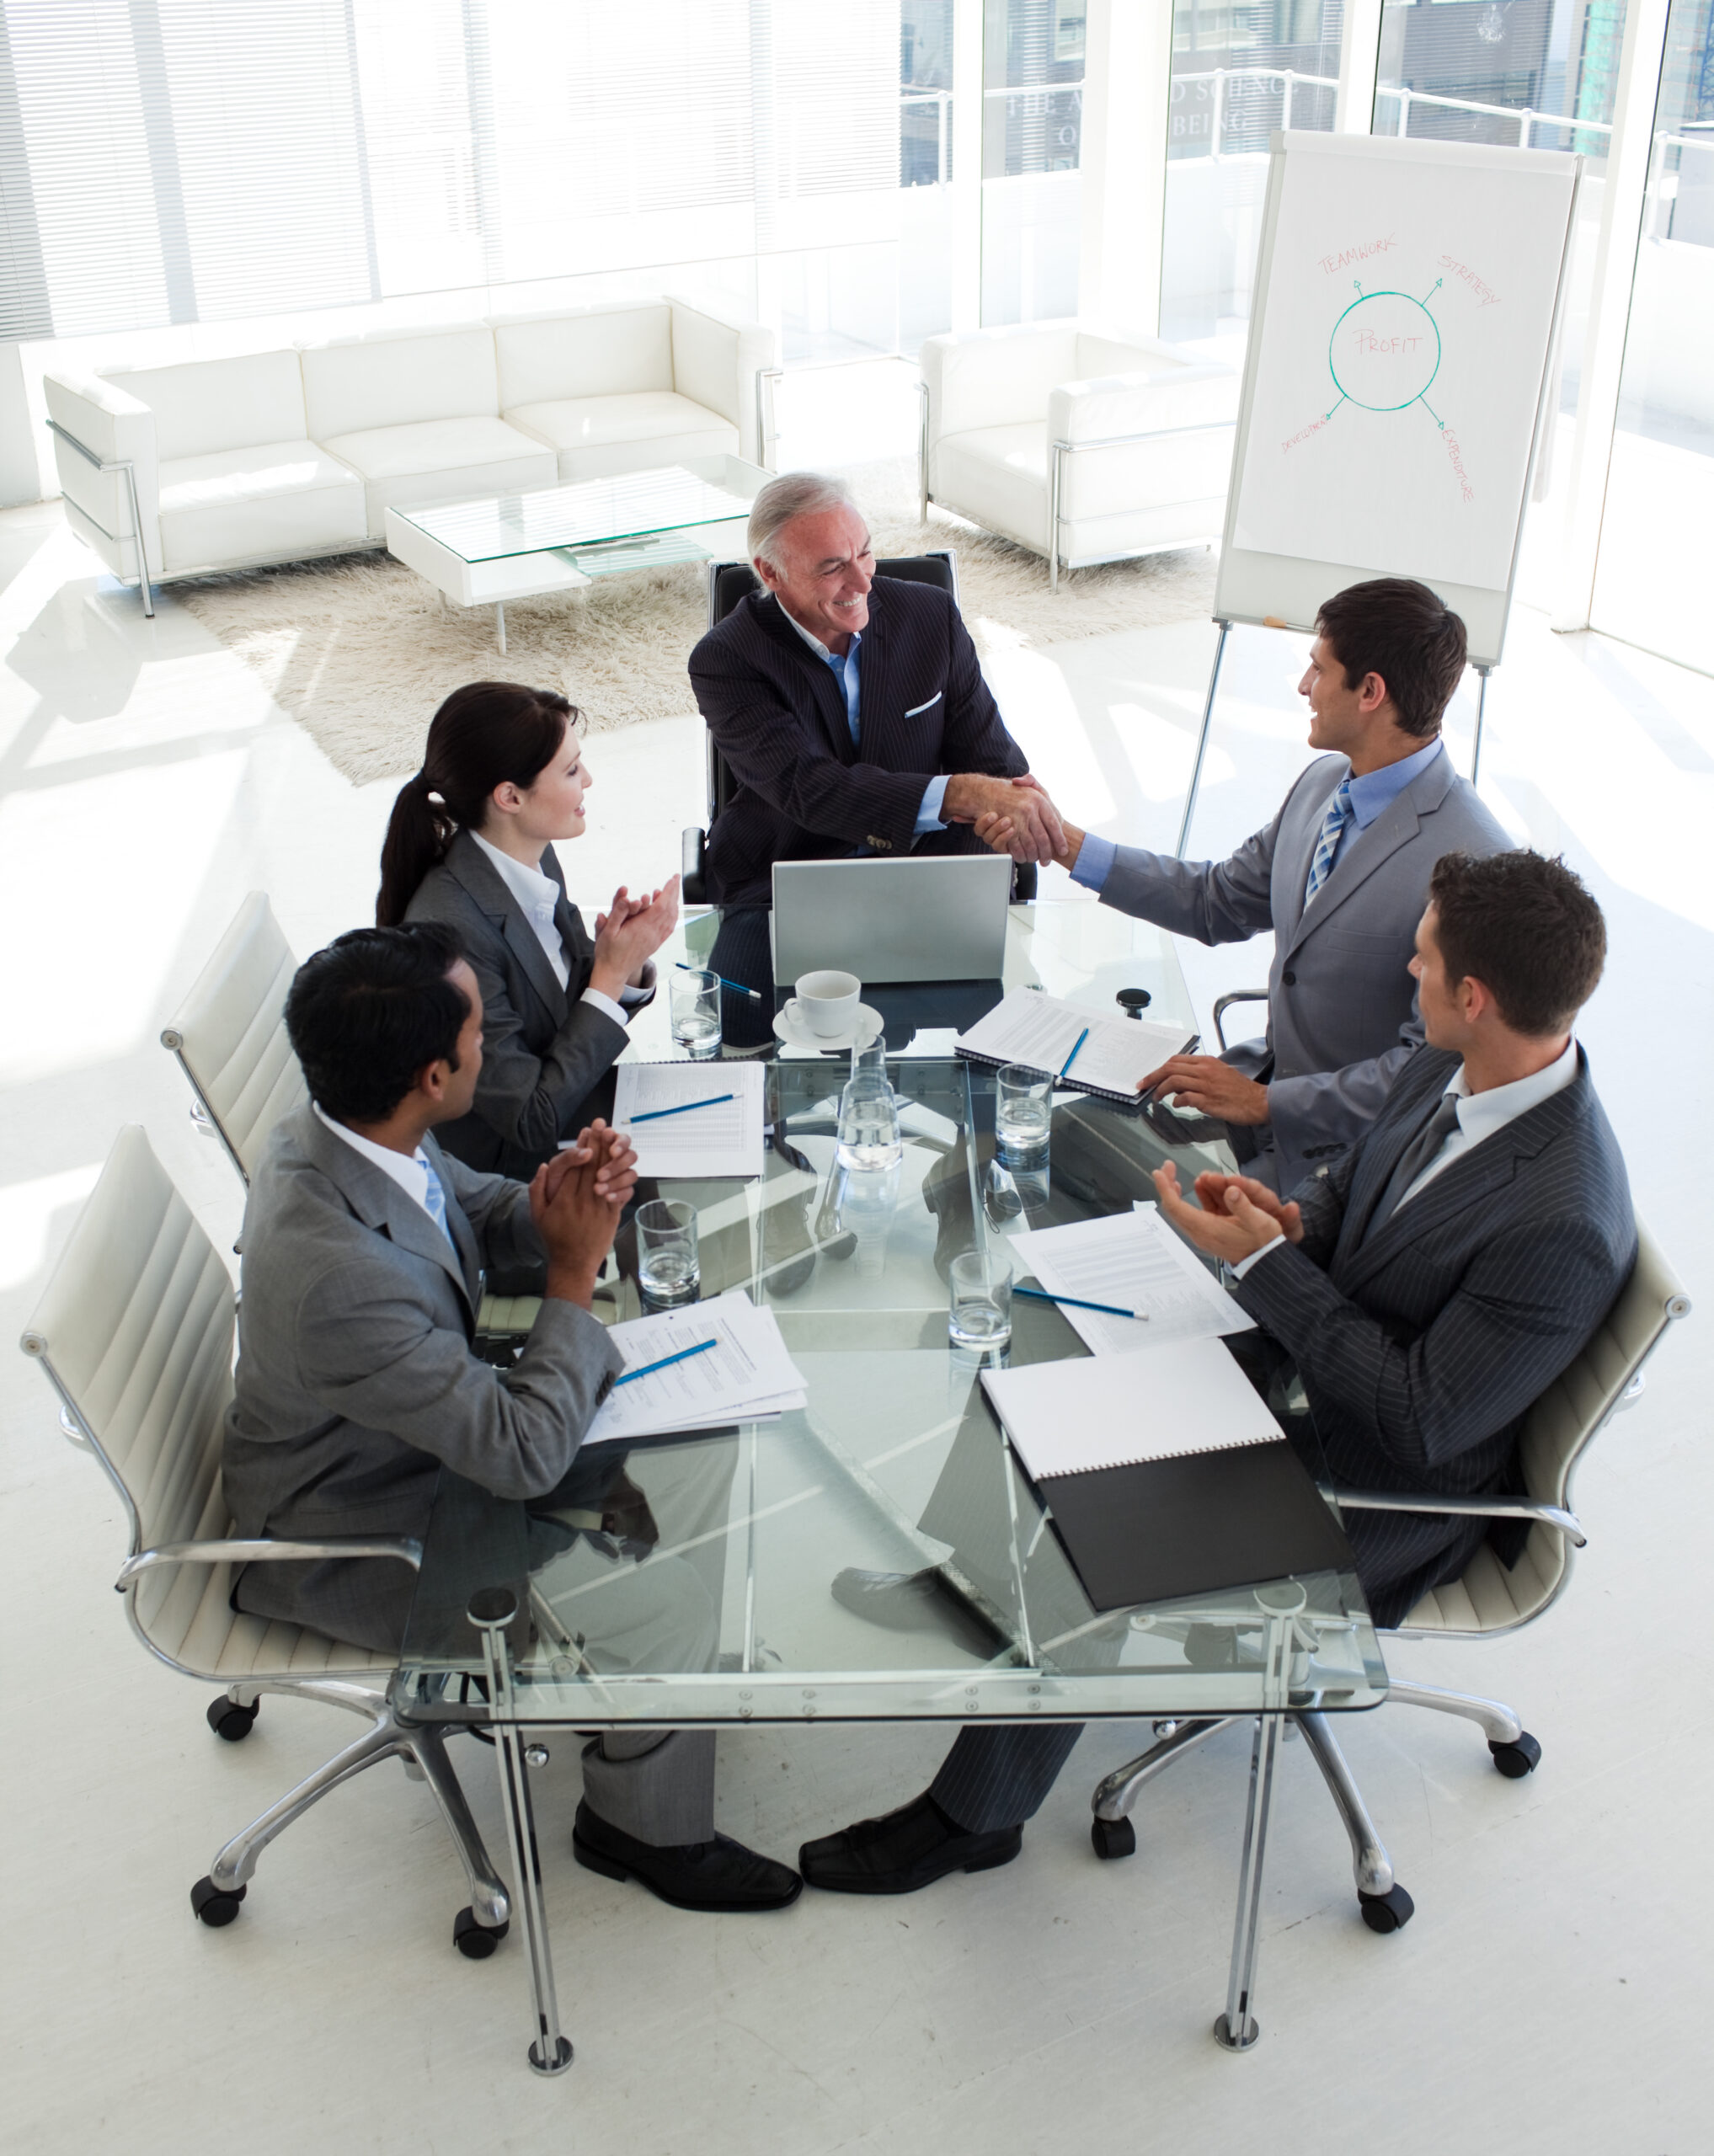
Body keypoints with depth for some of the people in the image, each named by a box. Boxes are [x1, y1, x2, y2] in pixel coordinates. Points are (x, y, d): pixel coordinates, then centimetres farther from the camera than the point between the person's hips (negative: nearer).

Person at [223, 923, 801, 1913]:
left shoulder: (351, 1128, -15)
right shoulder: (335, 1272, -42)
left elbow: (479, 1207, 7)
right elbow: (524, 1454, -33)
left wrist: (559, 1201, -16)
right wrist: (575, 1268, -24)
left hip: (429, 1427, 9)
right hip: (359, 1535, -9)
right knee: (673, 1616, -10)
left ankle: (687, 1676, 34)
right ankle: (648, 1826, 19)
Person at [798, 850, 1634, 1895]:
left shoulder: (1562, 1228, -33)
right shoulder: (1451, 1067, -7)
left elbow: (1421, 1421, -28)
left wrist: (1264, 1258, -26)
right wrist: (1279, 1216, -13)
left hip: (1381, 1497, -8)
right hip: (1305, 1368, 9)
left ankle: (975, 1815, 11)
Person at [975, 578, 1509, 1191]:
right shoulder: (1327, 782, 2)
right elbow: (1221, 900, 15)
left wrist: (1266, 1104, -23)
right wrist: (1068, 844, 10)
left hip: (1347, 1149, -7)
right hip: (1270, 1082, 8)